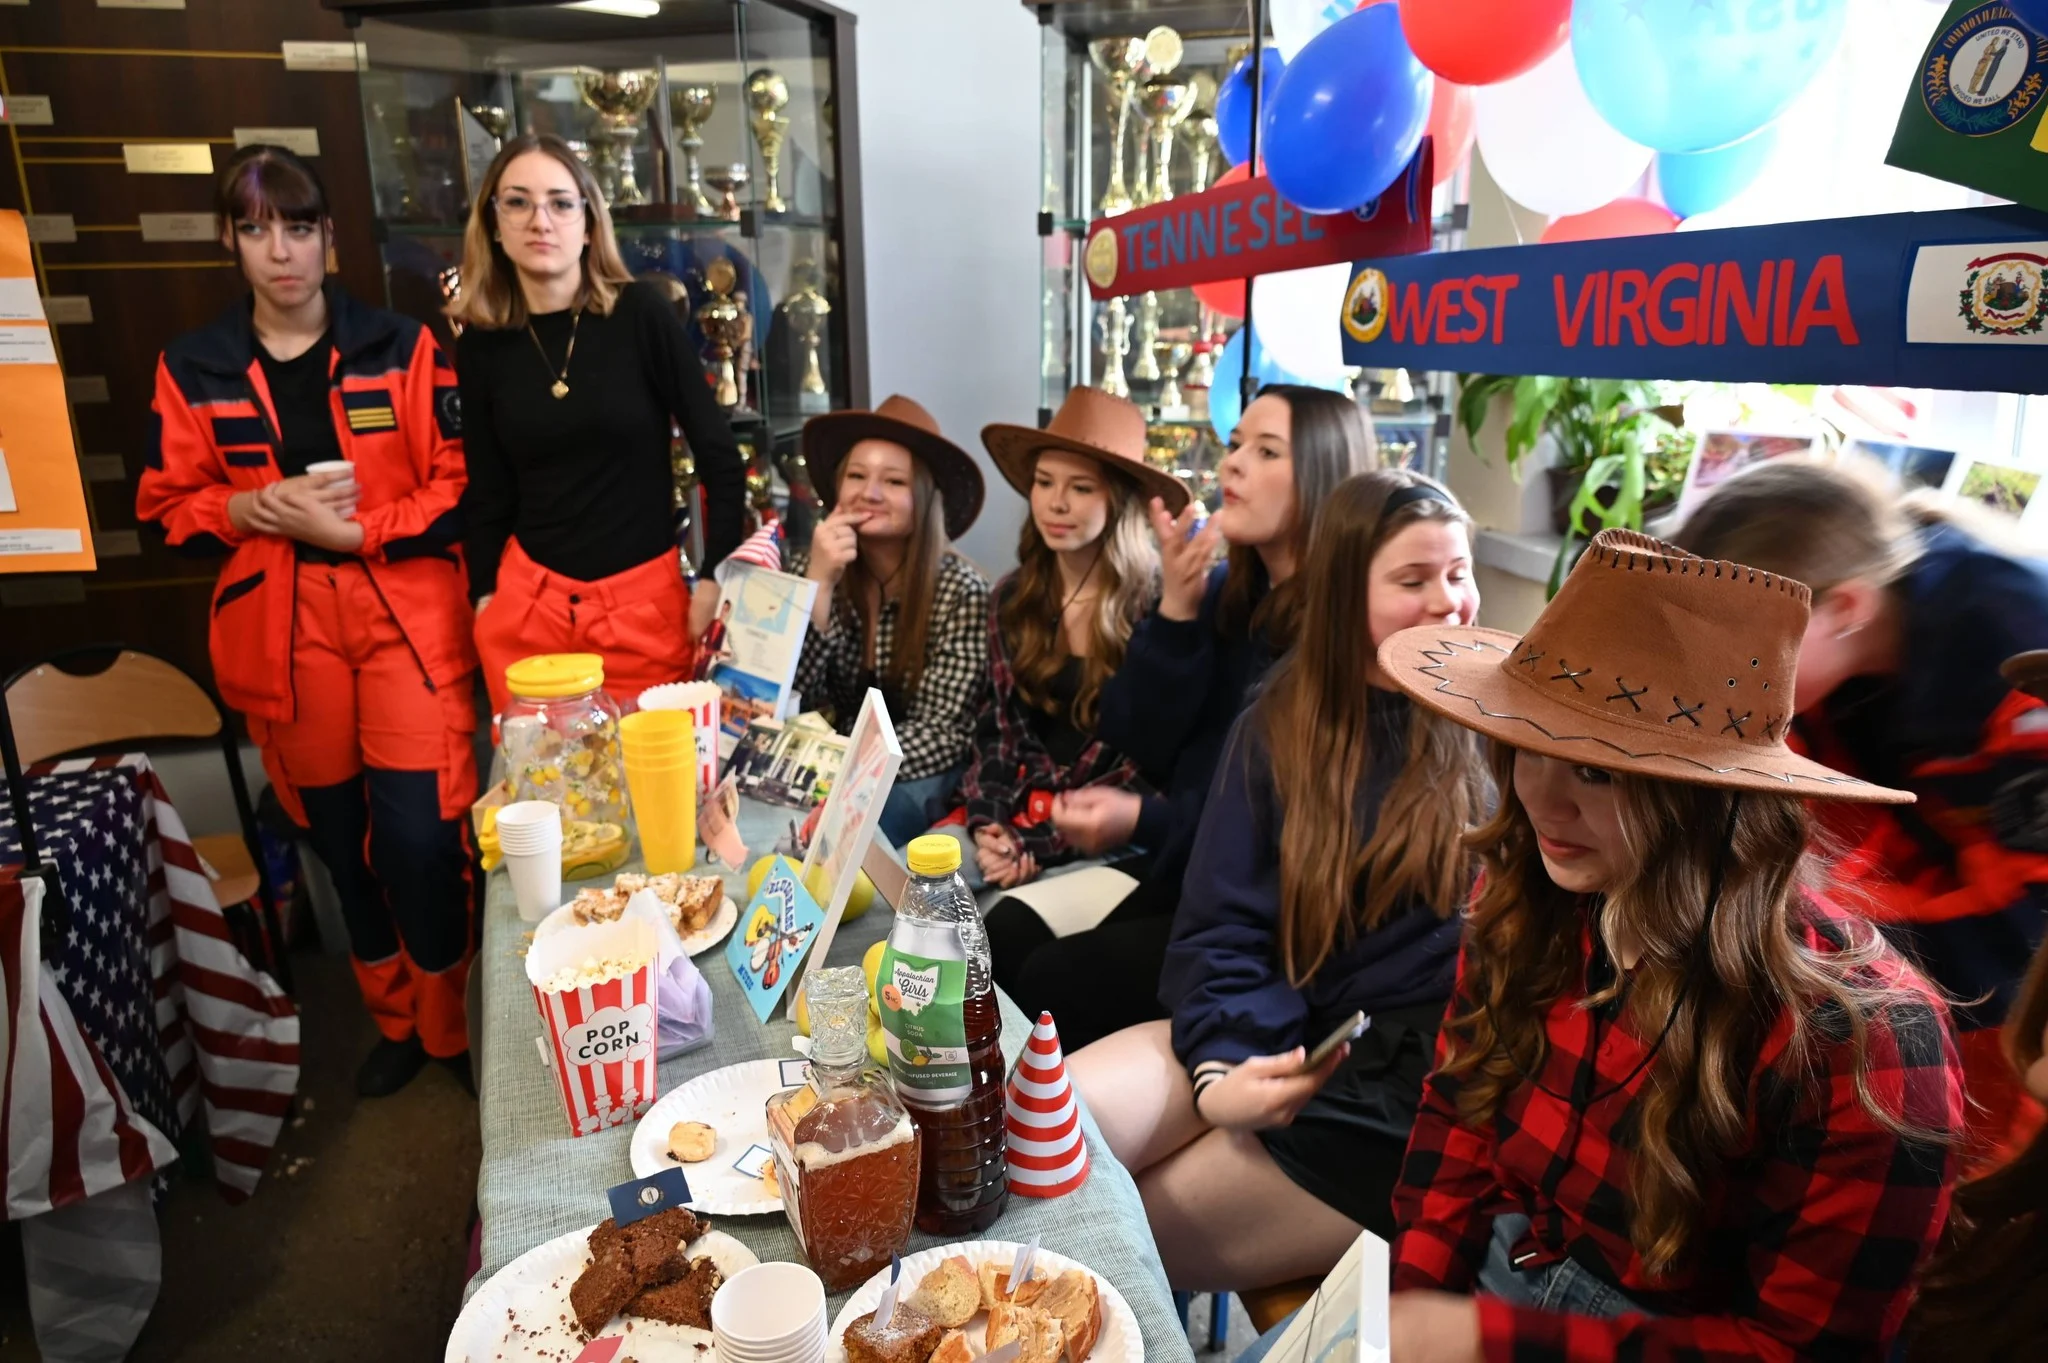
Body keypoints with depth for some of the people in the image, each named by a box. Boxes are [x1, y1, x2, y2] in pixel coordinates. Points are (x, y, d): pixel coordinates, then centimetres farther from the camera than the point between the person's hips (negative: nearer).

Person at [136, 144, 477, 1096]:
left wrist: (355, 529, -15)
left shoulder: (401, 348, -1)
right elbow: (168, 507, 9)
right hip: (282, 629, 3)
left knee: (417, 834, -7)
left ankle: (453, 1026, 17)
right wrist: (257, 508, -10)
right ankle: (396, 1021, 33)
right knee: (340, 837, 12)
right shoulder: (193, 368, 6)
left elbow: (460, 485, -4)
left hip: (407, 616, -2)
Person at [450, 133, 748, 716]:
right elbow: (488, 493, 9)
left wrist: (716, 579, -9)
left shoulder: (641, 313, -7)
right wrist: (484, 599, 6)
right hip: (527, 604, 3)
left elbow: (719, 455, -5)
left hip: (645, 601, -2)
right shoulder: (482, 344, 2)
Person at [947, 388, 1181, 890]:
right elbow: (996, 726, 8)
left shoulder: (1156, 606, -11)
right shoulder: (1015, 596, 7)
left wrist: (1038, 842, -17)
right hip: (1012, 810, 5)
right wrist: (987, 821, -10)